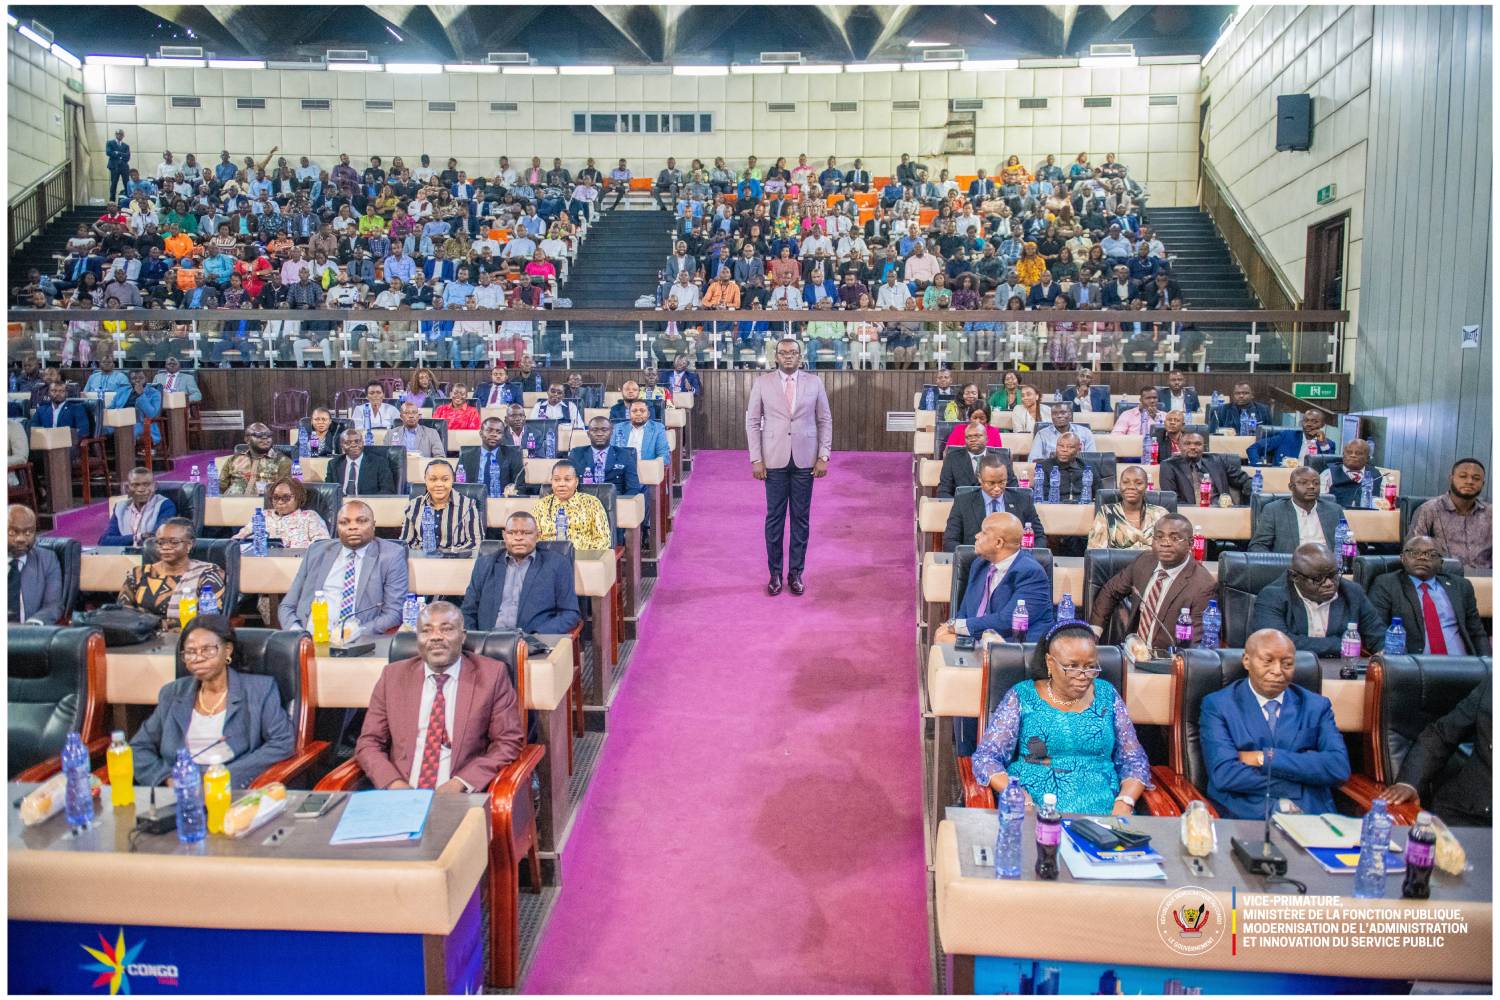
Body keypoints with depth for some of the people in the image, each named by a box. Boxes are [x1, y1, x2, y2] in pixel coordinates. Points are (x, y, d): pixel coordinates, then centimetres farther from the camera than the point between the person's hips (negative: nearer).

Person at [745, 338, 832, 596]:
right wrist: (756, 459, -4)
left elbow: (825, 420, 5)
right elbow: (753, 422, 3)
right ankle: (775, 573, 13)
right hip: (774, 459, -1)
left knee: (801, 517, 5)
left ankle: (796, 572, 15)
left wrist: (824, 456, -2)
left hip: (805, 459, 1)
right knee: (774, 517, 3)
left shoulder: (814, 382, 4)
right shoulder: (762, 383, 2)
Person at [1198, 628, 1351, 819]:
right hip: (1246, 817, -1)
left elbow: (1340, 768, -3)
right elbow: (1224, 774, -10)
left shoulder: (1316, 706, 12)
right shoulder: (1217, 705, 3)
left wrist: (1265, 758, -10)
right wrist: (1305, 775, -8)